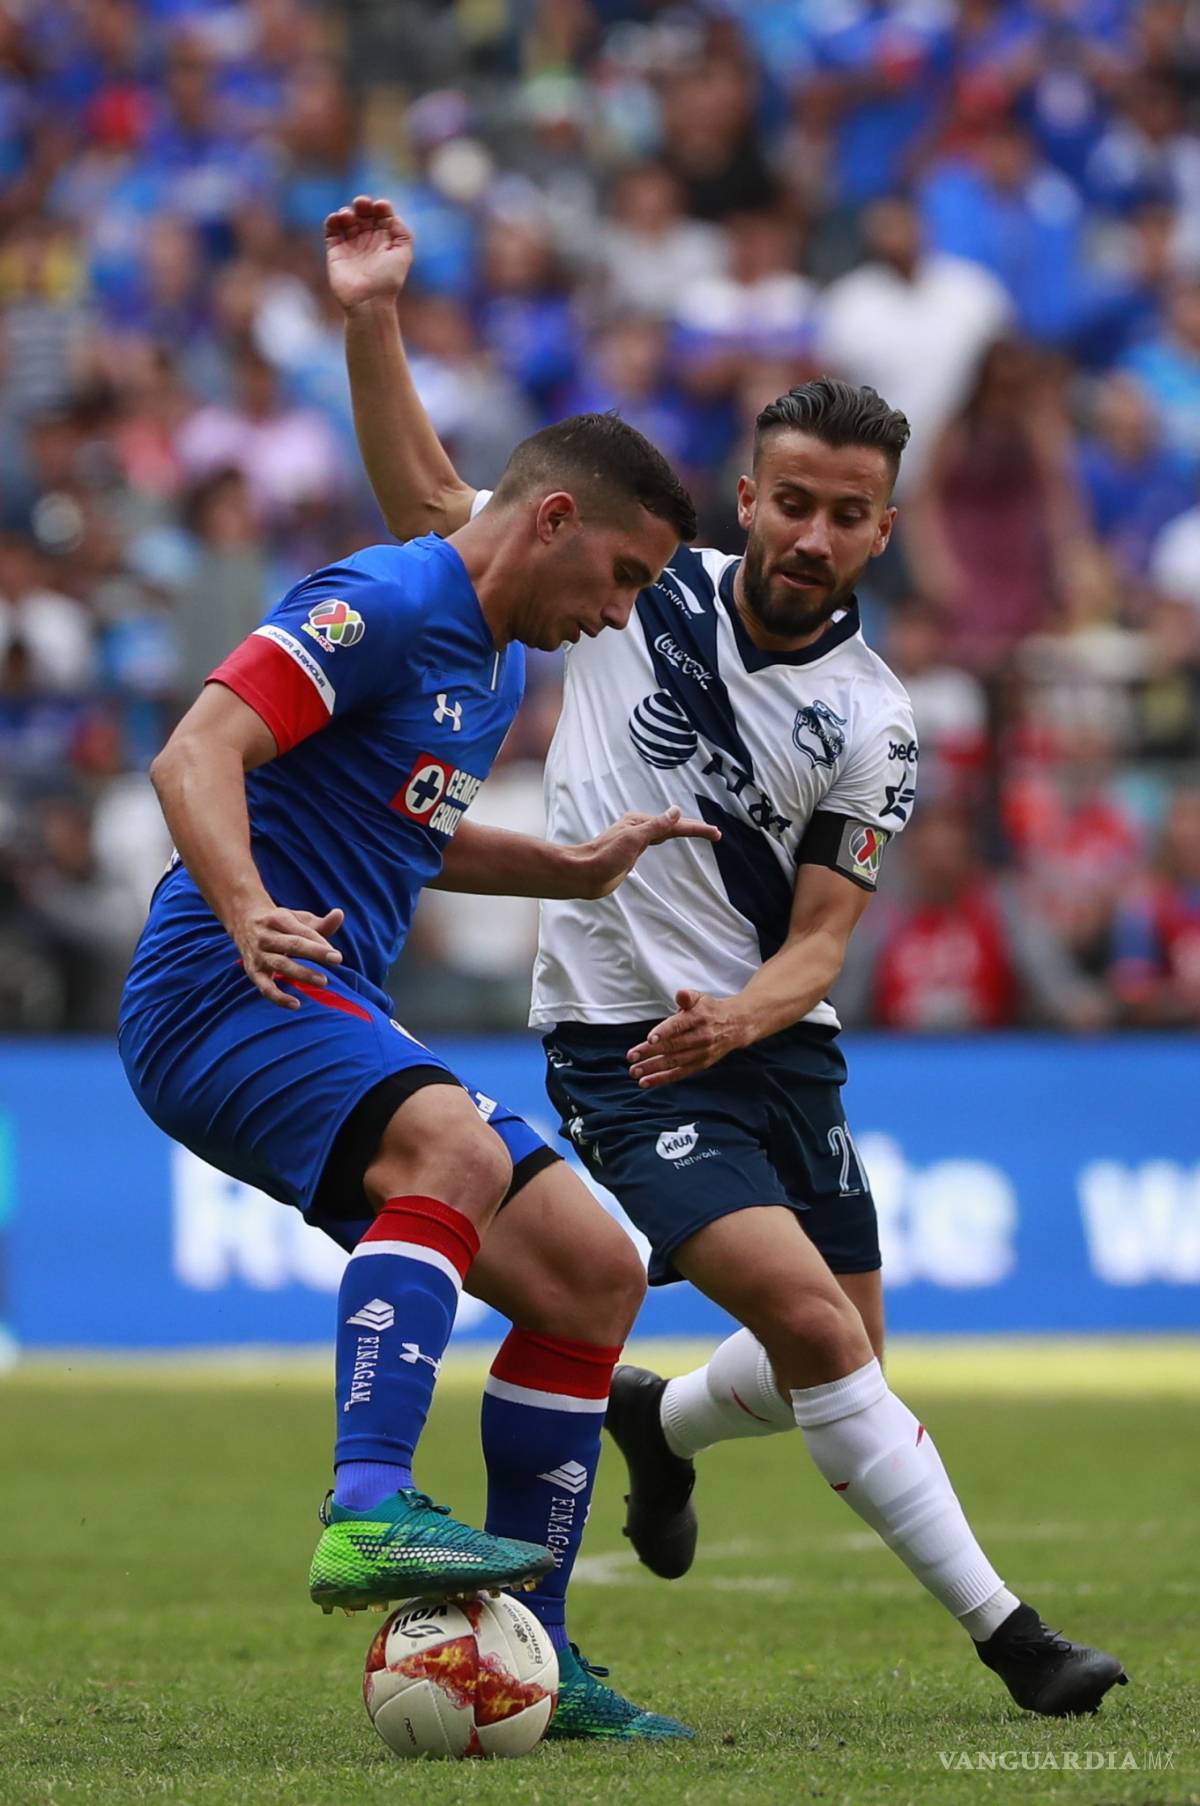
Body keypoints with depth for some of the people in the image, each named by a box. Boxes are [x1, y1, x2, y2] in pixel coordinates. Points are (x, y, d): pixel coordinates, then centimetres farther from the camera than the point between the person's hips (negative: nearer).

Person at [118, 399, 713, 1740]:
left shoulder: (496, 672, 20)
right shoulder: (384, 606, -11)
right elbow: (196, 754, -22)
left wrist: (576, 869, 25)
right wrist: (249, 912, -39)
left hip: (338, 1024, 10)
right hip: (217, 995, -10)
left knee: (594, 1276, 5)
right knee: (460, 1152, -36)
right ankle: (369, 1516, -48)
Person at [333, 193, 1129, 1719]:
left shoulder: (871, 724, -4)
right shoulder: (637, 581, -5)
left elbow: (821, 937, -6)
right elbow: (426, 502, 5)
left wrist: (740, 1015, -27)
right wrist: (373, 319, -5)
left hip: (770, 1043, 4)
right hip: (621, 1052, -3)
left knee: (834, 1362, 11)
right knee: (813, 1322, -20)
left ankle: (662, 1423, 45)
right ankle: (1003, 1630, -18)